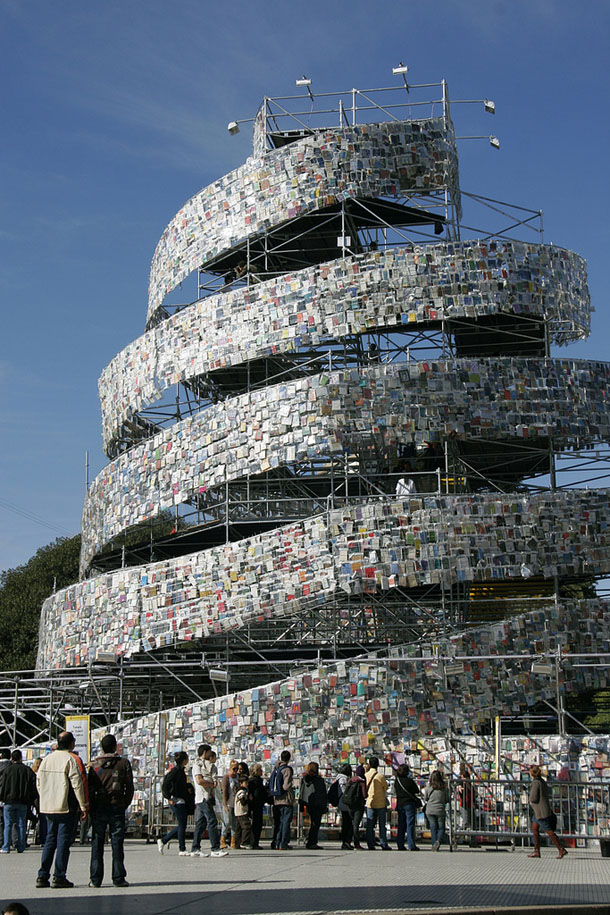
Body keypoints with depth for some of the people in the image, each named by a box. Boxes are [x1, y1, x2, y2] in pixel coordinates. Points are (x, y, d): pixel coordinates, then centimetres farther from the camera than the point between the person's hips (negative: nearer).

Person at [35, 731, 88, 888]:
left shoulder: (47, 759, 9)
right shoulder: (70, 759, -11)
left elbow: (39, 782, 13)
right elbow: (77, 784, -13)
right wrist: (83, 806, -8)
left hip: (48, 807, 6)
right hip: (67, 807, -6)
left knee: (50, 840, 13)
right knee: (63, 841, -1)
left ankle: (42, 876, 10)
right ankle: (59, 877, -2)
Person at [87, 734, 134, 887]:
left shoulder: (94, 764, 2)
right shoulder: (124, 763, 0)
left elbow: (90, 788, 0)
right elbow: (129, 787, -1)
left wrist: (91, 807, 9)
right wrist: (125, 804, 9)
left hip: (99, 807, 1)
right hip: (117, 807, -1)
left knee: (97, 843, 5)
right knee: (117, 842, 3)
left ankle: (95, 879, 2)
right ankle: (118, 878, 1)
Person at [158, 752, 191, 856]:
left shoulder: (181, 770, 14)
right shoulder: (176, 770, -15)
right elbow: (165, 786, -19)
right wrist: (169, 798, -17)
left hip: (182, 801, 10)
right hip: (177, 801, -10)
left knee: (181, 825, 11)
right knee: (182, 825, -3)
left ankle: (163, 840, 19)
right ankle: (182, 849, 4)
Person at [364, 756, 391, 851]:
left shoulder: (365, 776, -3)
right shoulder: (381, 777, -12)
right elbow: (386, 788, 0)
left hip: (369, 803, 3)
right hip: (381, 803, -3)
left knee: (370, 825, 6)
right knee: (382, 825, 5)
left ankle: (370, 845, 4)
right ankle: (384, 845, 6)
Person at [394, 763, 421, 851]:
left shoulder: (396, 781, 1)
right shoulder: (409, 780, -13)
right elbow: (417, 791, -3)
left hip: (400, 804, 5)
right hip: (410, 804, -5)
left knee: (401, 825, 11)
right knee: (410, 825, -3)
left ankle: (400, 845, 10)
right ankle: (411, 846, -5)